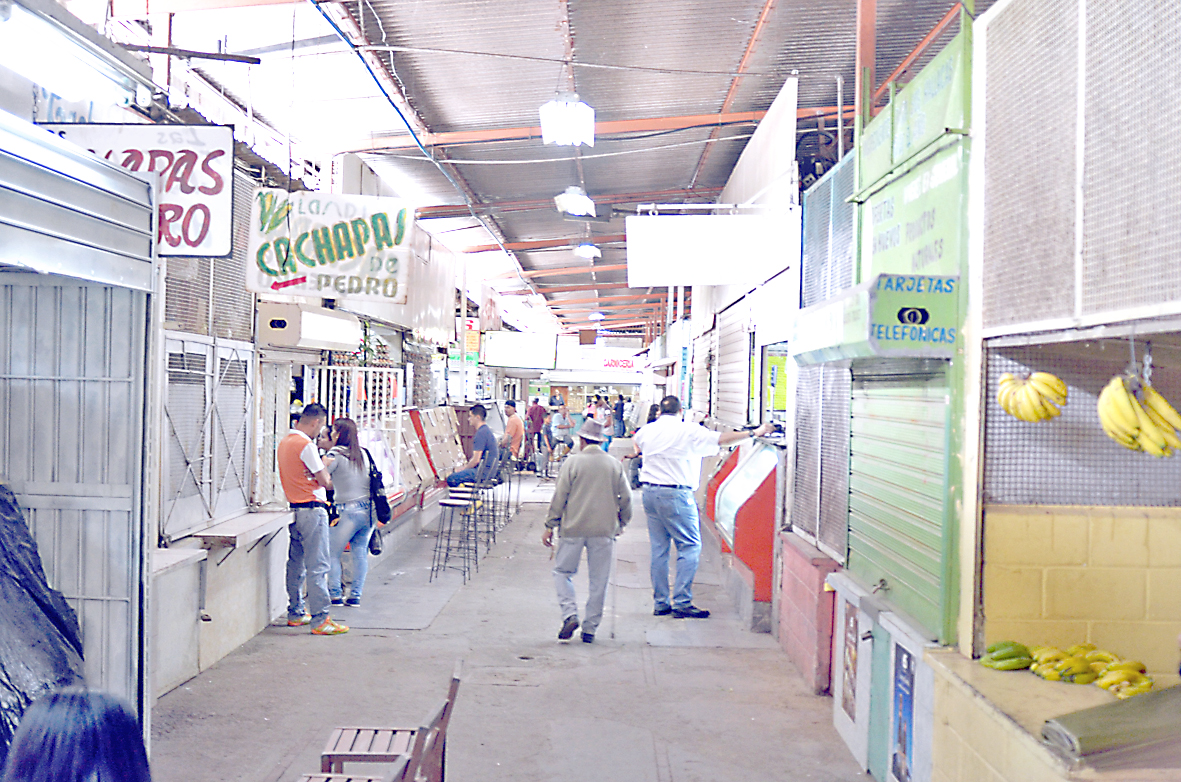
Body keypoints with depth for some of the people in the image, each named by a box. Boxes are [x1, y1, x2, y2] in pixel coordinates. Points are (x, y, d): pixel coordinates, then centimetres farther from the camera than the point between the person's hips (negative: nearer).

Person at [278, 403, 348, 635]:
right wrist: (324, 470, 5)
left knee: (296, 564, 15)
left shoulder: (285, 442, 12)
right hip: (312, 510, -9)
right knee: (317, 567, -7)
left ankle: (295, 613, 24)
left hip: (294, 509, 10)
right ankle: (320, 620, -6)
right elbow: (327, 482, -13)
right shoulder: (306, 445, -16)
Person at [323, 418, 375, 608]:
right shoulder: (362, 453, 11)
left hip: (349, 511, -6)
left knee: (332, 554, 7)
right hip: (368, 509, 6)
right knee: (360, 552, 10)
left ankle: (335, 595, 8)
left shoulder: (336, 454, -7)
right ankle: (355, 596, 12)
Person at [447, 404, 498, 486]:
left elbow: (476, 460, -19)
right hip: (488, 470, 11)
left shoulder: (481, 433, -18)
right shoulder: (486, 429, 15)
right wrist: (464, 466, 16)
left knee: (451, 479, -16)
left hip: (483, 473, -11)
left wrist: (462, 469, -5)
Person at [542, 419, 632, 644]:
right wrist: (621, 523, 22)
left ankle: (570, 614, -5)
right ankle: (590, 628, 11)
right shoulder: (614, 465, 4)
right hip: (604, 530, 2)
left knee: (562, 571, 12)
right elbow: (626, 498, 8)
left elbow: (559, 496, -4)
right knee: (598, 580, 8)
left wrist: (550, 526, 2)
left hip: (573, 528, -2)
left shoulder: (573, 462, -4)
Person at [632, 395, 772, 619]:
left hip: (650, 492, 7)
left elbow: (635, 441, 34)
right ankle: (682, 602, -6)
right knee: (690, 546, -1)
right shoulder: (688, 431, -7)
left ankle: (661, 603, 15)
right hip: (676, 494, -7)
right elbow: (721, 439, -7)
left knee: (658, 548, 11)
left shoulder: (648, 430, 11)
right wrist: (754, 433, 1)